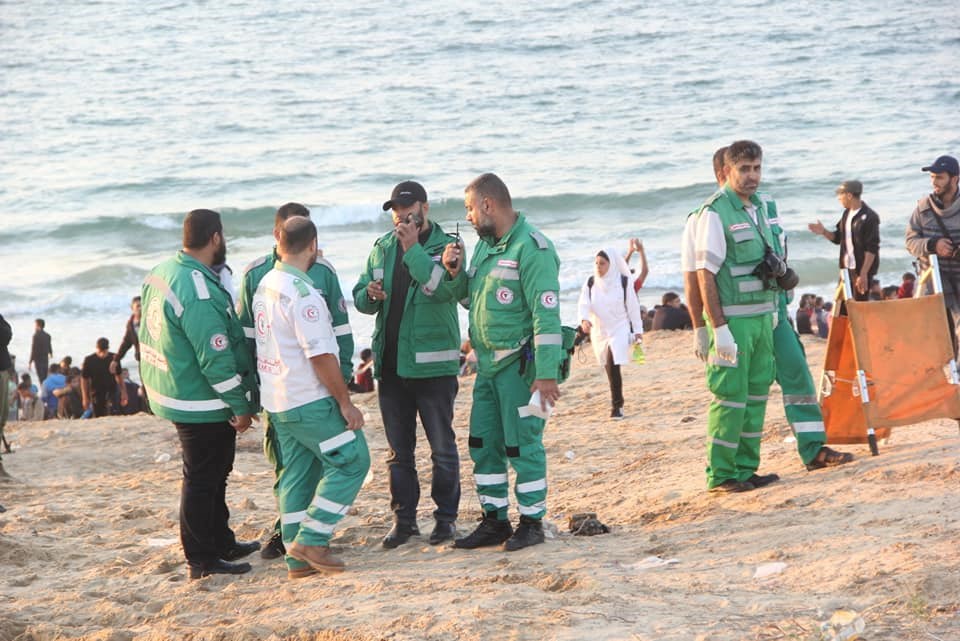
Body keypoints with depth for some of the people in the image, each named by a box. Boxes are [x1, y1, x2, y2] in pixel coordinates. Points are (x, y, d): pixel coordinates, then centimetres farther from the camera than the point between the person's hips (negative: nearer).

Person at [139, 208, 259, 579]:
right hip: (201, 403, -10)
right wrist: (240, 406, -16)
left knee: (213, 473, 22)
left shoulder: (161, 273, 3)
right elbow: (216, 358, -25)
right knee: (202, 479, 1)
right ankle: (201, 560, 9)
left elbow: (149, 335, 15)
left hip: (170, 392, 10)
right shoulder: (199, 292, -27)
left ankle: (221, 543, 34)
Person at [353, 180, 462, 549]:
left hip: (433, 364, -5)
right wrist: (369, 295, -10)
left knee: (442, 446, 3)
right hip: (390, 363, 5)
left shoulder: (445, 246, -5)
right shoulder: (382, 249, 10)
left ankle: (446, 516, 12)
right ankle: (403, 518, 18)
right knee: (398, 449, 11)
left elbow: (443, 287, -23)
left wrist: (413, 249, -25)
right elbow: (359, 297, 13)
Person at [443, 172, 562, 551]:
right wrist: (456, 273, 2)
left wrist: (547, 374, -25)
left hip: (519, 364, -9)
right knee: (483, 445, 11)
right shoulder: (485, 245, 13)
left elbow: (546, 314, -21)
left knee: (522, 444, -2)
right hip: (488, 364, 9)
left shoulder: (531, 248, -16)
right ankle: (494, 521, 21)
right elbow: (472, 299, 22)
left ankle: (532, 523, 9)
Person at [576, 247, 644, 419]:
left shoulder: (623, 282, -5)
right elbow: (583, 304, -9)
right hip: (599, 331, 4)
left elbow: (633, 307, 1)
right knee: (609, 368, 14)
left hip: (619, 329, -4)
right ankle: (617, 403, 33)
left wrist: (638, 330, 2)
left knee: (613, 364, -22)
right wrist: (584, 319, -29)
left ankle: (616, 405, -20)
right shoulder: (590, 284, 1)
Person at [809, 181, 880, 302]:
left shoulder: (869, 217, -16)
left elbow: (872, 249, -19)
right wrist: (824, 232, -1)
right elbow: (838, 238, 19)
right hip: (846, 268, 8)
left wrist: (863, 274, -23)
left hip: (862, 269, -8)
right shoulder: (847, 214, 9)